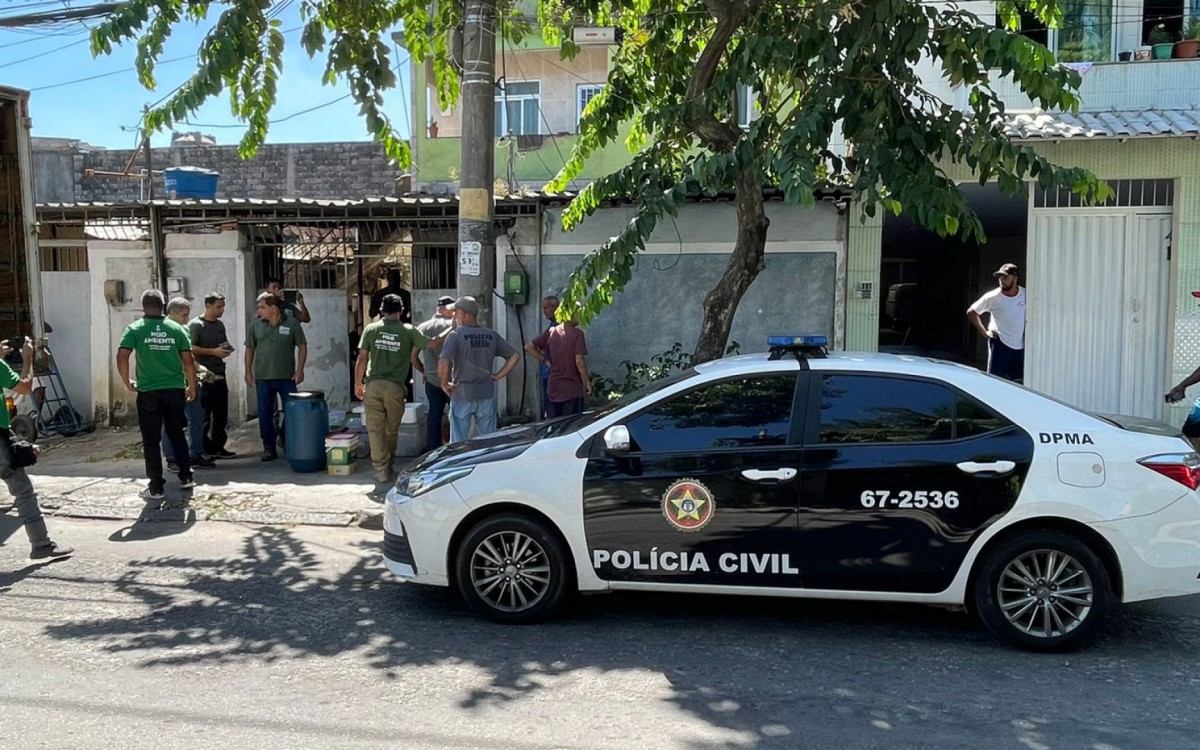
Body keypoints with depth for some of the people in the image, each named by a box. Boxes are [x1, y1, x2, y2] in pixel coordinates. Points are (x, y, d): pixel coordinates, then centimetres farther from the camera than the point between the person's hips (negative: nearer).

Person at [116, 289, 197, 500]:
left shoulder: (135, 329, -3)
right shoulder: (177, 329, 2)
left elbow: (122, 358, -12)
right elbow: (188, 361, 1)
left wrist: (127, 383, 2)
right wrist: (192, 387, 12)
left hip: (148, 392, -2)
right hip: (175, 390, 2)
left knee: (151, 440, 5)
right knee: (177, 434, 19)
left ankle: (156, 487, 8)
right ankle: (186, 477, 21)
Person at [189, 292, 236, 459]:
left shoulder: (220, 325, 15)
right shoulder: (196, 325, -7)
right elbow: (190, 348, -16)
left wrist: (226, 349, 4)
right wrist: (213, 351, -19)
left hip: (220, 375, 7)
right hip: (204, 376, -7)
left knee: (221, 414, 8)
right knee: (204, 414, -3)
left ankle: (218, 447, 17)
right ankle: (205, 449, 3)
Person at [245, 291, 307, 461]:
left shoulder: (292, 324, -3)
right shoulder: (256, 326, 4)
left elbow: (302, 346, 0)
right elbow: (250, 349, 10)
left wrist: (299, 370, -6)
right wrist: (248, 371, 5)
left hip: (287, 377, -2)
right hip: (263, 377, 2)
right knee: (265, 415, 6)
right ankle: (269, 448, 16)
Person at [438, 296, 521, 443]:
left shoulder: (455, 335, -10)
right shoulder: (491, 335, 4)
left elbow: (443, 362, -24)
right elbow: (515, 356, 5)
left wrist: (444, 383, -8)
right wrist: (499, 375, 7)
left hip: (462, 395, -4)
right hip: (487, 395, 4)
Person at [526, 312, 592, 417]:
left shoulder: (551, 331, 5)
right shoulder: (577, 334, -11)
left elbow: (529, 347, 9)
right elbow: (579, 361, -16)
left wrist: (544, 360, 12)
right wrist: (587, 382, -5)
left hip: (553, 389, 5)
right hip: (572, 389, -5)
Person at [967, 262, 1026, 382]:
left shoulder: (1026, 295, -3)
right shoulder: (992, 297, -11)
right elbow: (971, 312, -1)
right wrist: (983, 331, -5)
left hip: (1020, 345, 4)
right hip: (1000, 343, -3)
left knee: (1017, 383, 10)